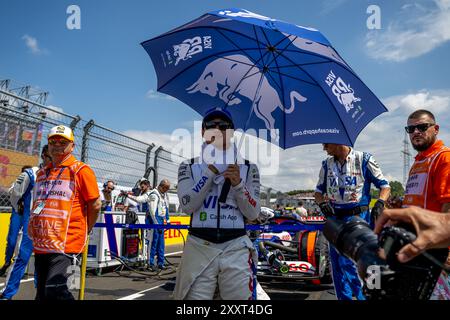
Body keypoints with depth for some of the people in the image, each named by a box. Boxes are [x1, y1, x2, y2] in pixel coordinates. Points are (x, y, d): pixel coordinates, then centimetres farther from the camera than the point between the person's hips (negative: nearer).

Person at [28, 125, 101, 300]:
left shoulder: (81, 170, -7)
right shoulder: (42, 173, 15)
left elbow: (95, 205, -6)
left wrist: (83, 231, 3)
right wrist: (33, 227, 17)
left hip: (66, 244, -7)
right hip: (41, 244, 8)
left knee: (55, 291, -17)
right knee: (42, 293, 16)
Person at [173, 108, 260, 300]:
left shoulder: (248, 168, 7)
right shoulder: (189, 166, 7)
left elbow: (253, 214, 0)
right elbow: (187, 206, -7)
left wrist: (238, 184, -15)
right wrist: (210, 171, -12)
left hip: (236, 248, 1)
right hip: (199, 246, 0)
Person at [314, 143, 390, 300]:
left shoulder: (364, 159, -3)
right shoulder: (327, 165, 10)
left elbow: (385, 186, 2)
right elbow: (318, 191, 16)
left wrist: (379, 204, -15)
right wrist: (322, 203, -4)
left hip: (358, 218, -5)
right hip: (334, 218, 5)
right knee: (337, 266, 9)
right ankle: (344, 297, 23)